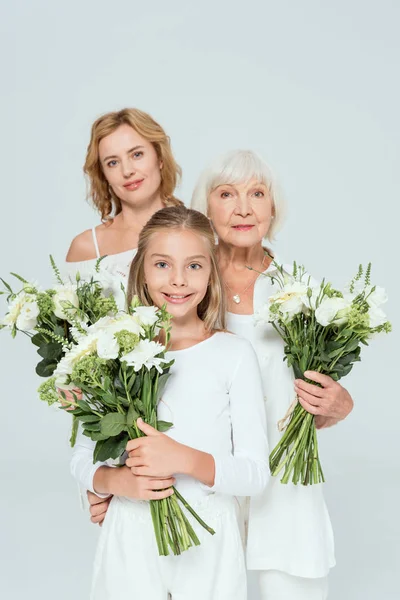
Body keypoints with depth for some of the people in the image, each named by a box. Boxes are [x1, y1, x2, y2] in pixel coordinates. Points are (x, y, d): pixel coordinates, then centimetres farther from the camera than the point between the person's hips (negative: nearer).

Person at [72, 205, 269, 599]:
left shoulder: (234, 354, -7)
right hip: (131, 541, 1)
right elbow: (82, 458, 5)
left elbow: (256, 473, -7)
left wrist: (184, 459, -22)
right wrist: (117, 481, -15)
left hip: (208, 542, -1)